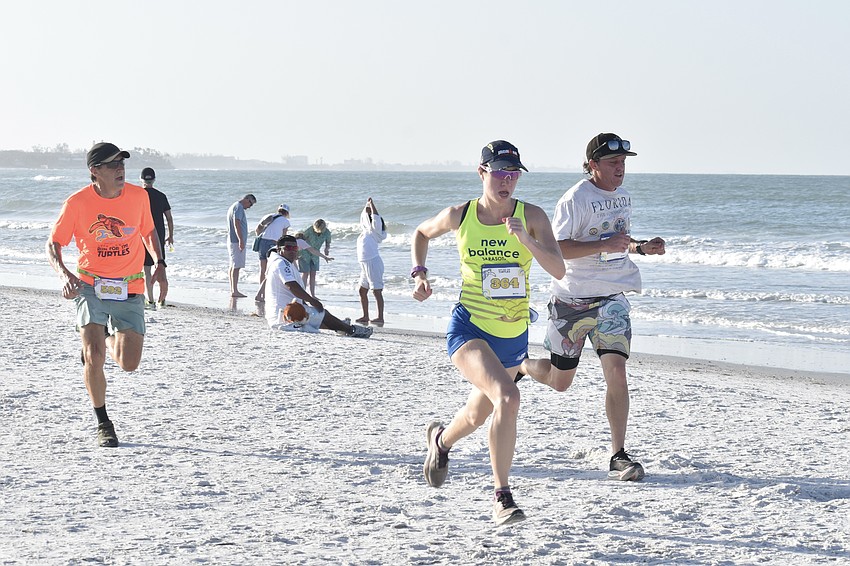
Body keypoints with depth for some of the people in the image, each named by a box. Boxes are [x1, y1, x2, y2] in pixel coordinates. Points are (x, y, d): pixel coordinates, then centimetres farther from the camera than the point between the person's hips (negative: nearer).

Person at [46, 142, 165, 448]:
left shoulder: (138, 195, -3)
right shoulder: (78, 202, -10)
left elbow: (148, 231, 15)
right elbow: (53, 244, -2)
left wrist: (159, 262, -1)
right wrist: (64, 273, -21)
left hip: (130, 289, 2)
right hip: (90, 285, -2)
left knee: (129, 364, 0)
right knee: (94, 358, -14)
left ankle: (107, 338, 37)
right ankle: (103, 424, 7)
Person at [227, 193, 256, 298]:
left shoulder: (233, 206, 22)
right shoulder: (239, 207, -12)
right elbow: (237, 224, -22)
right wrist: (241, 240, -27)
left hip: (232, 241, 11)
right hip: (237, 241, -11)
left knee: (233, 266, 12)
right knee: (236, 266, -13)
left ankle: (232, 290, 15)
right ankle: (235, 291, -17)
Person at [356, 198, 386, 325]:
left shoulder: (374, 231, -3)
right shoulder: (365, 231, 18)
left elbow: (376, 218, -16)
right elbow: (364, 215, 28)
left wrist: (371, 204, -7)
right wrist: (367, 205, 22)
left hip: (373, 262, -9)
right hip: (365, 264, 9)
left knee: (377, 291, -9)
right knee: (362, 291, 11)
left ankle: (380, 318, -11)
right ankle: (365, 317, 16)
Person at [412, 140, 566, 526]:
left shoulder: (532, 217, -6)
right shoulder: (459, 216, -4)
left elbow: (558, 270, -17)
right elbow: (422, 233, 17)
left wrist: (526, 240, -30)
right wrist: (419, 273, 4)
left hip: (513, 335, 3)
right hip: (469, 329, -3)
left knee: (478, 416, 21)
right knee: (507, 398, -28)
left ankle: (441, 439, 57)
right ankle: (502, 498, -19)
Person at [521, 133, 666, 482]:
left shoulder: (623, 197, 10)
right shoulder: (575, 199, -14)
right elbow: (555, 248, -19)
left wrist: (642, 247, 5)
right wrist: (604, 245, -27)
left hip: (611, 299, 5)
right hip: (573, 299, -5)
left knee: (616, 372, -12)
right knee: (560, 381, 9)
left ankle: (618, 457, -8)